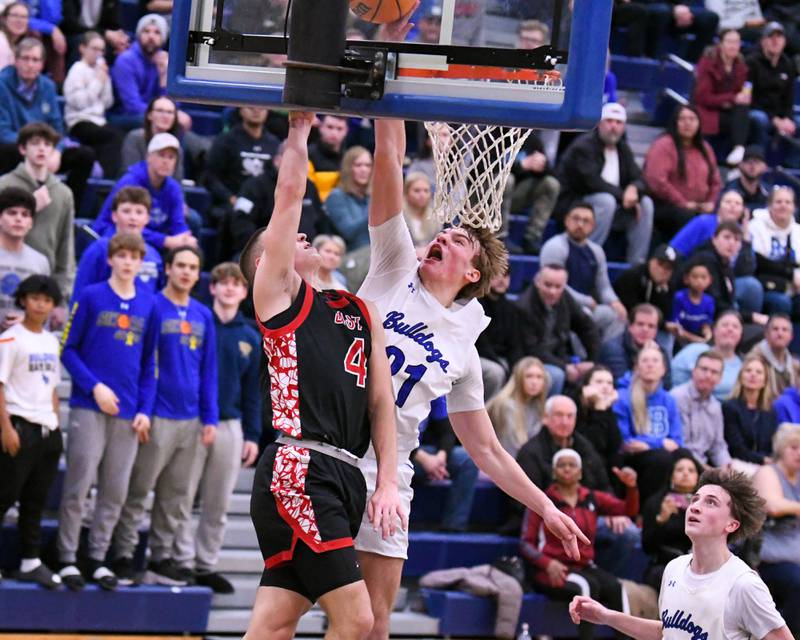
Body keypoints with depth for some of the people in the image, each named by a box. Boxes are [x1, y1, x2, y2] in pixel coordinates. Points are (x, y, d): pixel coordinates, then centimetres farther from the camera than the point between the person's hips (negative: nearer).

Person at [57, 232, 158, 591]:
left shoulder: (148, 306, 10)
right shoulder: (91, 298, -1)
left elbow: (149, 363, 14)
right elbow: (69, 349, -1)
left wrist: (145, 410, 4)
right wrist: (95, 387, -12)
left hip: (128, 413, 4)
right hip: (89, 408, -4)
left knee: (115, 491, 5)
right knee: (79, 485, -4)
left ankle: (97, 558, 14)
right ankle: (68, 559, 3)